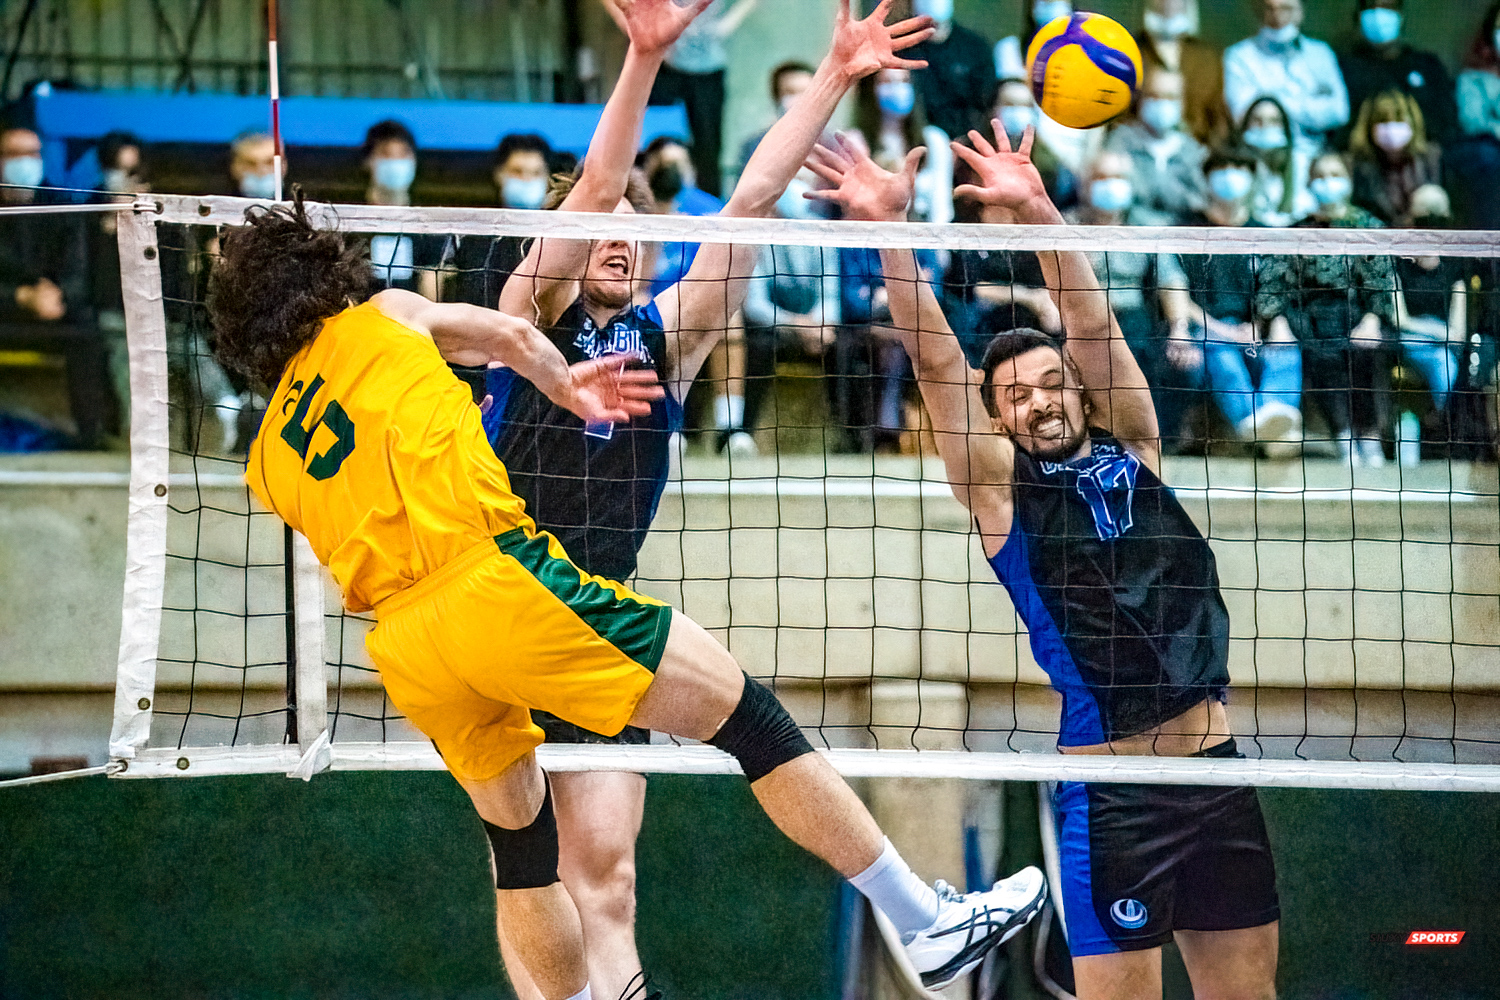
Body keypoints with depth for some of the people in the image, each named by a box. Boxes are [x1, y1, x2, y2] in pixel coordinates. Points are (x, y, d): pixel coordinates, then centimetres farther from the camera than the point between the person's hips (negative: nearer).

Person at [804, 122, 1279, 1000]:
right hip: (1110, 791, -4)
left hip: (1217, 769, 4)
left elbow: (1094, 324, 2)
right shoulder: (1002, 484, 3)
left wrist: (1037, 210, -10)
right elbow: (935, 358, -5)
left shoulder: (1131, 452, 11)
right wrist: (890, 231, -14)